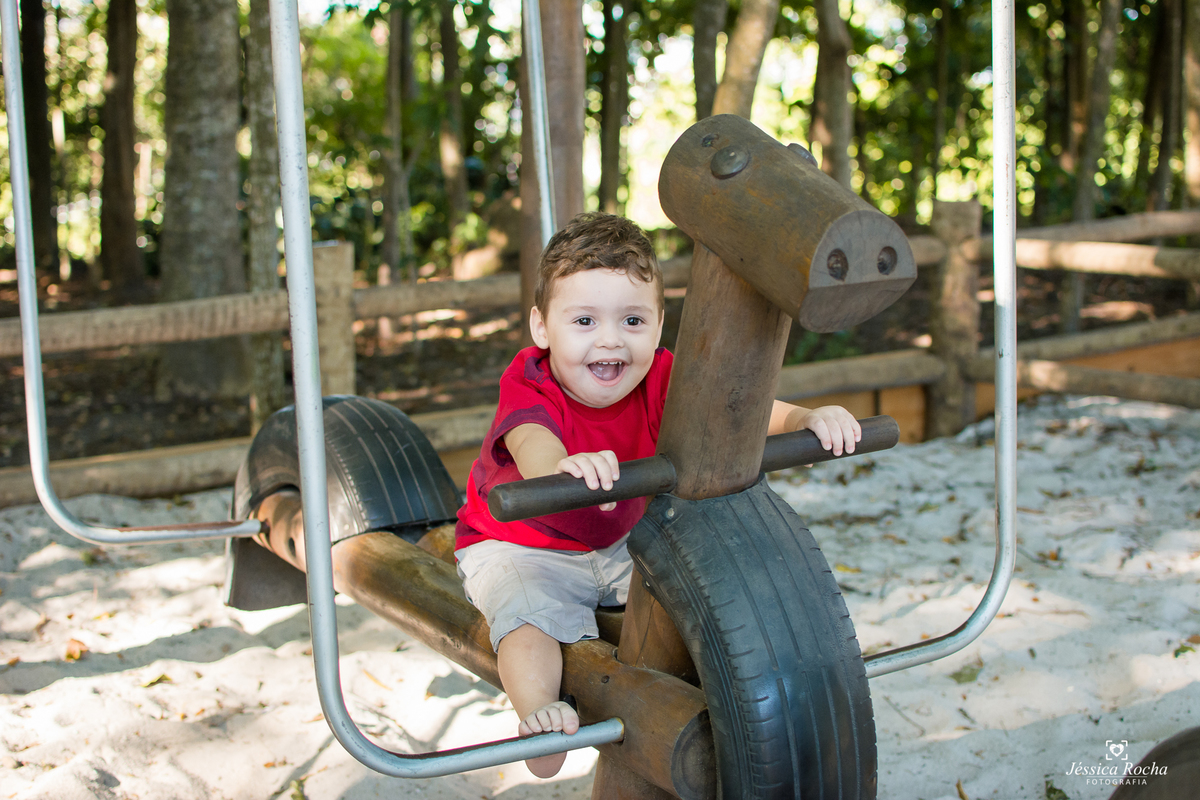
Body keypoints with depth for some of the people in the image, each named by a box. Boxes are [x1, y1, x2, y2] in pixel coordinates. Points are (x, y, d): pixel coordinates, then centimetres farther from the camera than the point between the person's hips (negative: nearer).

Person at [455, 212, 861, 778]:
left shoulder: (660, 381, -16)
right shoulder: (529, 389, -31)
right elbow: (532, 444, -54)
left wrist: (807, 419, -43)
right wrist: (564, 467, -79)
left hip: (618, 542, 5)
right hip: (520, 547, -5)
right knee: (530, 610, -32)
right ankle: (539, 716, -30)